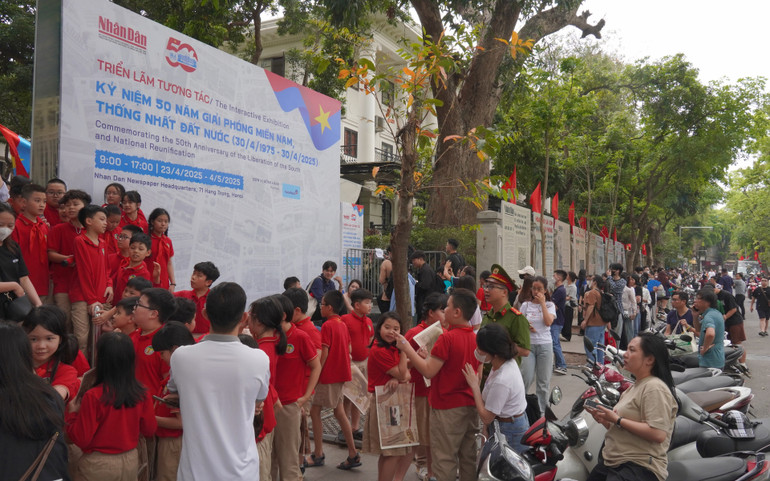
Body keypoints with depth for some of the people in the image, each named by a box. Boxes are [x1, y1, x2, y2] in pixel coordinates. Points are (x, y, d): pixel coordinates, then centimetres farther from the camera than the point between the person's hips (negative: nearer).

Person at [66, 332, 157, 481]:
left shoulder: (93, 396, -21)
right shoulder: (142, 395, -11)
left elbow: (81, 439, -14)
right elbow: (149, 430, 1)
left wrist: (72, 414, 0)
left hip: (98, 465, -3)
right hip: (131, 463, 3)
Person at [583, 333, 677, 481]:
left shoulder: (655, 387, -11)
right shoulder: (635, 387, 18)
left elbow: (658, 434, -22)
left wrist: (617, 420, -16)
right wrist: (604, 420, 2)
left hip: (639, 468, -9)